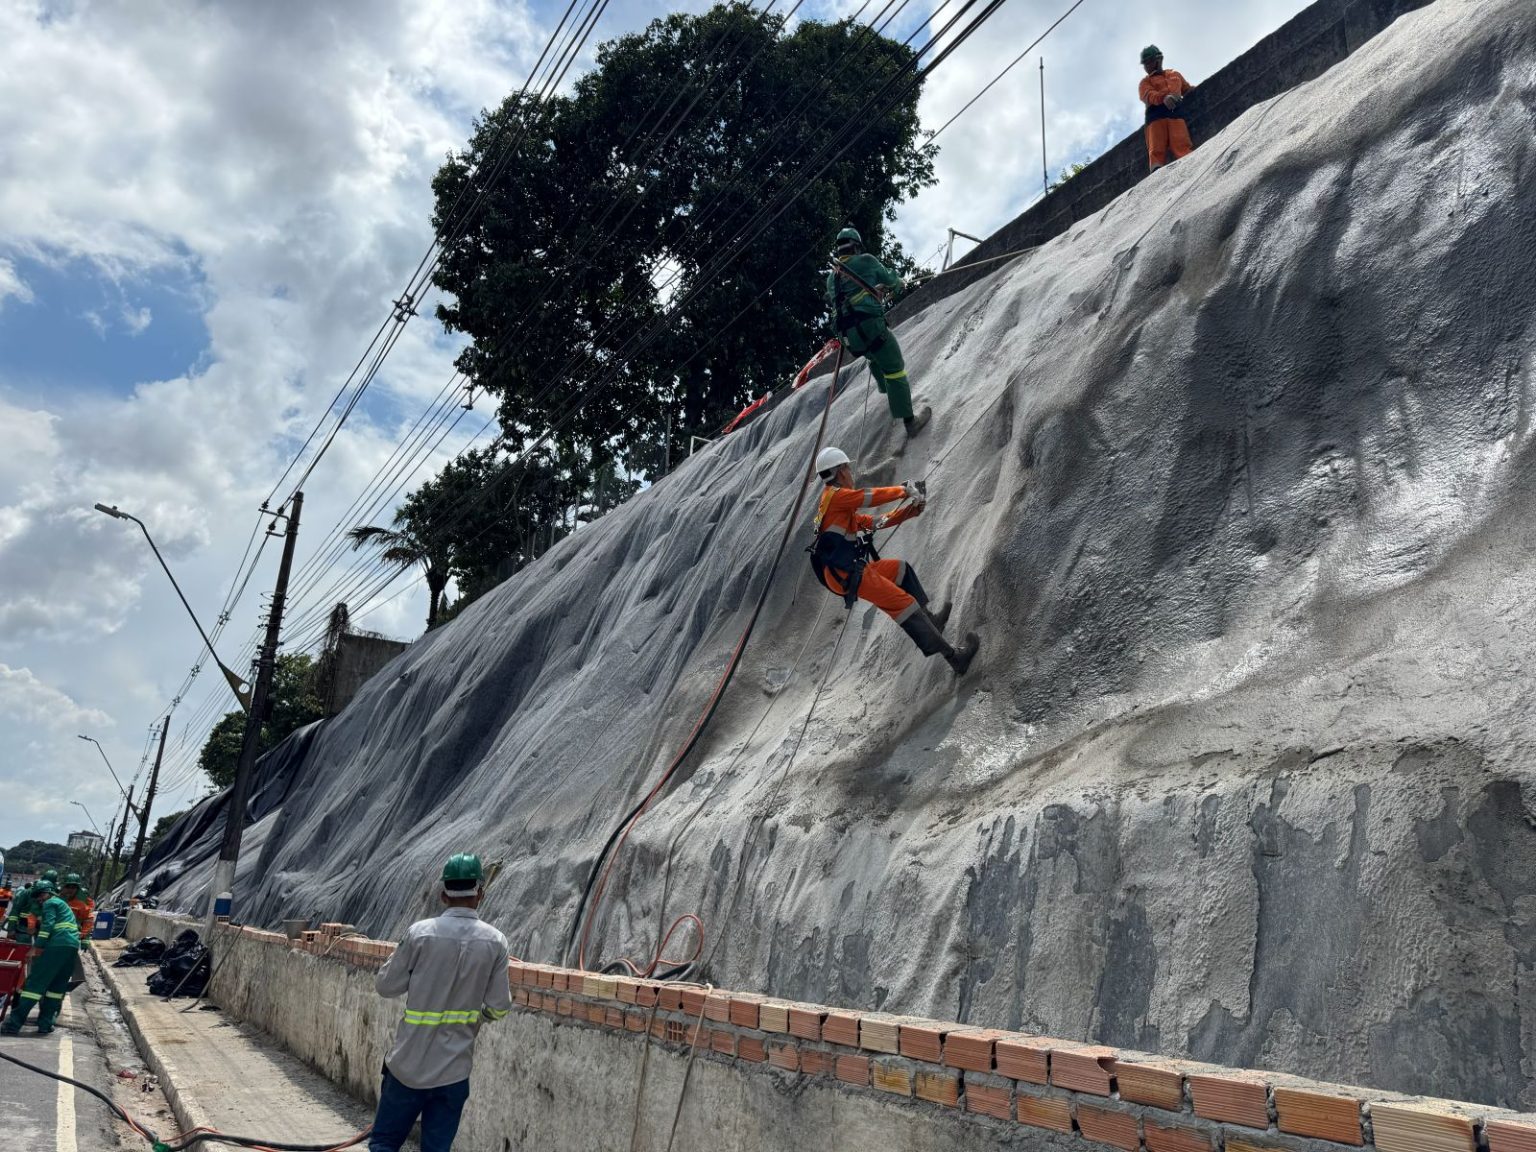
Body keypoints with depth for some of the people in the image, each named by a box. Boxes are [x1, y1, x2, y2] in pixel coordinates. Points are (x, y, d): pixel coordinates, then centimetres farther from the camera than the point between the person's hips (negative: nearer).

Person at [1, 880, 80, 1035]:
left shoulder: (49, 903, 5)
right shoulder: (62, 904, 33)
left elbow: (47, 925, -8)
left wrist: (38, 946, -11)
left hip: (57, 945, -8)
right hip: (73, 946, 8)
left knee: (35, 982, -7)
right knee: (57, 986, 10)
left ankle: (14, 1023, -9)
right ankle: (45, 1024, 7)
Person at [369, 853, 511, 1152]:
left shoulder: (421, 932, -11)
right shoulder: (495, 941, -7)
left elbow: (386, 986, -2)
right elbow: (498, 1008, -4)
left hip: (409, 1064, -1)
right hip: (453, 1070, 1)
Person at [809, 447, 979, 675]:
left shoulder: (841, 504, 23)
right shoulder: (835, 495, -8)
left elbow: (874, 522, 23)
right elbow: (873, 496, -13)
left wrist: (910, 511, 15)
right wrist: (904, 491, 5)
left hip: (852, 570, 10)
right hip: (847, 574, -10)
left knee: (902, 569, 24)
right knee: (904, 603, -12)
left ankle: (928, 620, 20)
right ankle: (952, 656, -14)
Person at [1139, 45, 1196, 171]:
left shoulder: (1175, 75, 35)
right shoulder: (1145, 81, 25)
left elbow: (1188, 89, 36)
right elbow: (1149, 95, 3)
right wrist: (1164, 97, -19)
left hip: (1175, 113, 1)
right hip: (1156, 114, -1)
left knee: (1181, 145, -23)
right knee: (1157, 150, -22)